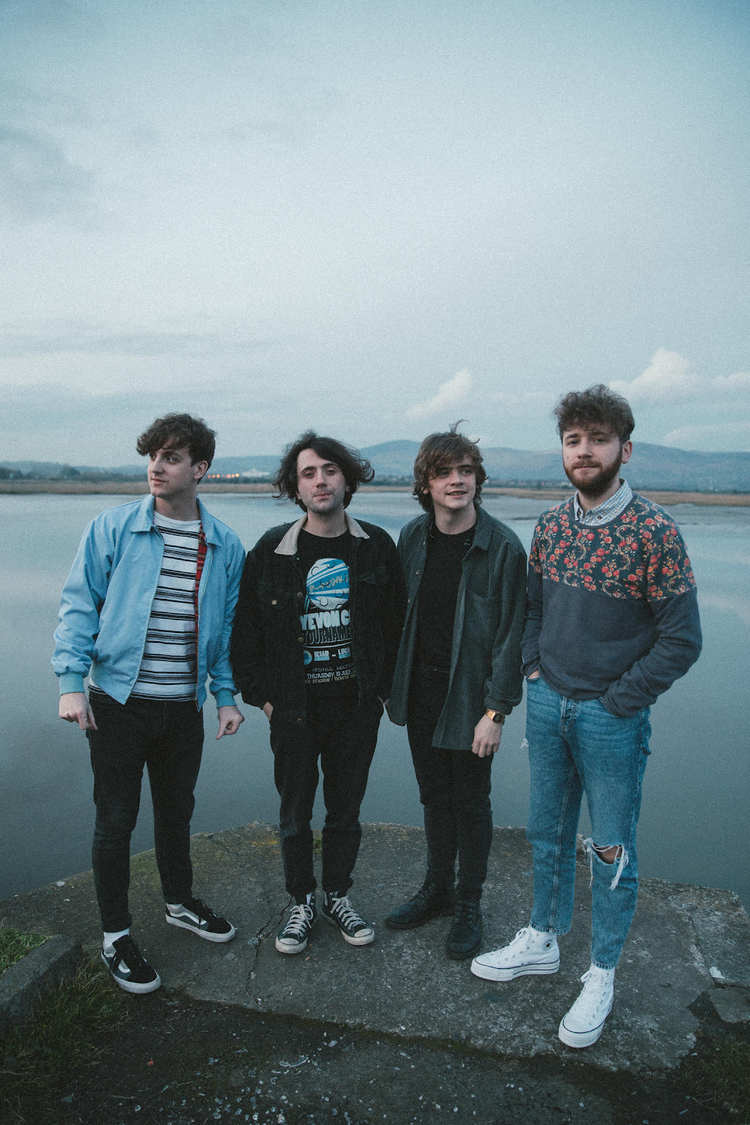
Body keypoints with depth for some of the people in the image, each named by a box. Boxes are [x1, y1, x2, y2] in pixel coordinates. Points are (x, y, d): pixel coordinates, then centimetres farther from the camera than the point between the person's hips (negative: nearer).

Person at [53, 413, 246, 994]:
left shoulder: (224, 545, 1)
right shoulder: (113, 528, -7)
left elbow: (225, 626, 7)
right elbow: (79, 605, -4)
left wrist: (226, 696, 5)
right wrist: (71, 682, -11)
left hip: (184, 707, 3)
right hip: (118, 701, -2)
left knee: (177, 810, 20)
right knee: (116, 819, 8)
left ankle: (180, 902, 43)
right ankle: (116, 935, 27)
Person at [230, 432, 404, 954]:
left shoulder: (377, 546, -1)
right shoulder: (272, 550, -4)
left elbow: (395, 622, 6)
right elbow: (245, 628, 1)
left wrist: (383, 687, 2)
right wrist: (261, 694, -2)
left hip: (357, 705, 1)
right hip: (295, 708, -1)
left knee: (346, 809, 15)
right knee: (295, 813, 12)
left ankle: (338, 896, 36)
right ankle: (302, 902, 33)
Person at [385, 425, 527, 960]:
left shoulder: (502, 546, -14)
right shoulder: (413, 537, 0)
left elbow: (510, 632, -13)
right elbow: (399, 615, 8)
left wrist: (496, 711, -14)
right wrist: (395, 685, 9)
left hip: (471, 699, -4)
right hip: (420, 694, 4)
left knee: (471, 802, 10)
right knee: (435, 796, 18)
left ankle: (469, 904, 31)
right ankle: (437, 888, 38)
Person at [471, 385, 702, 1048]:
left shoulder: (654, 531, -14)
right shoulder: (551, 524, 3)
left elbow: (681, 640, -13)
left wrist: (616, 702, -13)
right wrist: (535, 670, 4)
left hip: (612, 716, -5)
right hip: (547, 707, 5)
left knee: (612, 849, 11)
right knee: (548, 832, 19)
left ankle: (602, 973, 32)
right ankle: (542, 942, 40)